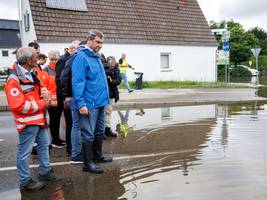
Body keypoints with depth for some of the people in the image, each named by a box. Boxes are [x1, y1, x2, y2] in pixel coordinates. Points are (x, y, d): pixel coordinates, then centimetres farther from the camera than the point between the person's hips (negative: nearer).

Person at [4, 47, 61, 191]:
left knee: (44, 144, 20)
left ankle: (45, 172, 36)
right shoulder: (14, 79, -20)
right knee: (24, 152, 3)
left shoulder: (31, 74, 10)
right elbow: (18, 105, -28)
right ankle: (25, 181, 17)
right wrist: (42, 104, -19)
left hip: (39, 118, 10)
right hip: (27, 121, -10)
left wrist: (45, 93, -2)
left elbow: (39, 89, 23)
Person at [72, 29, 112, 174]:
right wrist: (80, 103, -25)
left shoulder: (96, 57, 15)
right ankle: (87, 163, 10)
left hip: (100, 102, 9)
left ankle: (97, 155, 35)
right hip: (89, 104, -9)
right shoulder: (81, 57, -14)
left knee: (99, 132, 19)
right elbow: (77, 82, -20)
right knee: (88, 134, 0)